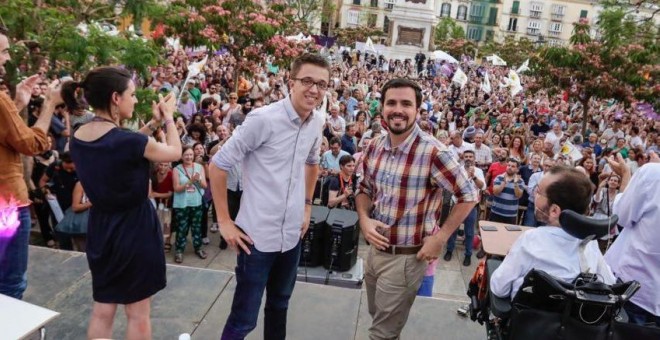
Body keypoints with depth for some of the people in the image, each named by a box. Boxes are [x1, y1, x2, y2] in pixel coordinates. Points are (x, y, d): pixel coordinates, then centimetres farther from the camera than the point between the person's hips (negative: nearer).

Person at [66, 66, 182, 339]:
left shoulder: (78, 138, -2)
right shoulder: (129, 141, -24)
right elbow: (174, 153, -6)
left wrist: (153, 123, 11)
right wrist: (168, 118, 9)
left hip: (100, 228, 7)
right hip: (134, 228, -7)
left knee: (102, 311, 18)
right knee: (137, 314, 11)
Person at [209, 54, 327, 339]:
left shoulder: (317, 123, 1)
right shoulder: (263, 119, -18)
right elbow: (218, 165, -14)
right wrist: (224, 222, -13)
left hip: (292, 234, 6)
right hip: (257, 235, -6)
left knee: (279, 305, 23)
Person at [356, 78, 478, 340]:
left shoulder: (433, 152, -21)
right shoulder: (374, 147, -1)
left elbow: (468, 195, -13)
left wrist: (440, 238, -14)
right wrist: (364, 219, -6)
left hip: (406, 258, -6)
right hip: (375, 249, 6)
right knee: (377, 319, 26)